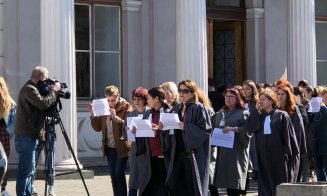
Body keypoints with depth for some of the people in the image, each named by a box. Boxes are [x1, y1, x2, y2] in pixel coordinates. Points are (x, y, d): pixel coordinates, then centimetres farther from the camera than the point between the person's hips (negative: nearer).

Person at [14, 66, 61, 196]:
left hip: (29, 136, 11)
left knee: (29, 170, 14)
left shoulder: (31, 89, 18)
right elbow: (43, 104, -26)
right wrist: (53, 90, -12)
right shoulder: (29, 89, -14)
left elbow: (41, 106, 22)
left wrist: (53, 91, 9)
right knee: (25, 170, -10)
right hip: (26, 137, -11)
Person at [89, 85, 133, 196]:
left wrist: (116, 118, -27)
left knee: (119, 173, -10)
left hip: (121, 147, -5)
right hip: (109, 147, 6)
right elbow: (98, 128, 8)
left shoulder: (126, 107, -6)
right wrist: (93, 115, -7)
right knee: (113, 175, 9)